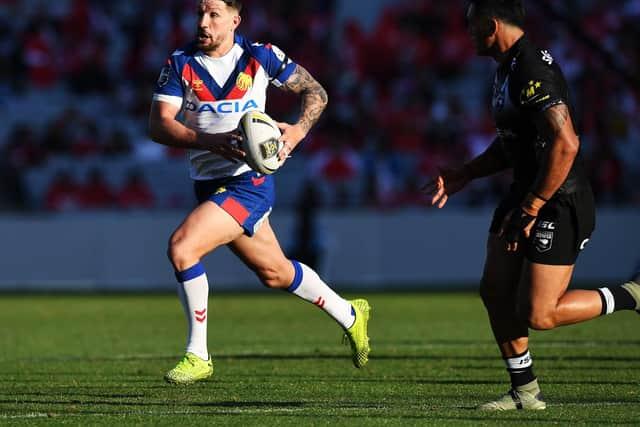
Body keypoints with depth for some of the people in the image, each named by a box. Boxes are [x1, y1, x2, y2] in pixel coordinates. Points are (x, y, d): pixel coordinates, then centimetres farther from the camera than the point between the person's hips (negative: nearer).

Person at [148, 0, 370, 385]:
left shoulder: (261, 57, -5)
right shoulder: (180, 64, -1)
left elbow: (315, 92, 6)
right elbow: (159, 124, -10)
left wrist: (298, 130, -13)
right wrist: (211, 141, -26)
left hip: (249, 181, -5)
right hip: (208, 181, 5)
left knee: (182, 247, -23)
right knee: (274, 272, 18)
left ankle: (198, 355, -11)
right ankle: (350, 316, 41)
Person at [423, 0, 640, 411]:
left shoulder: (534, 72, -22)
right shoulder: (508, 69, 12)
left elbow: (566, 145, -30)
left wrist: (529, 210, -25)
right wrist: (463, 175, 17)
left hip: (560, 203, -10)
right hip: (526, 193, 10)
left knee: (538, 315, -9)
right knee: (495, 291, 9)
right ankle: (525, 392, 19)